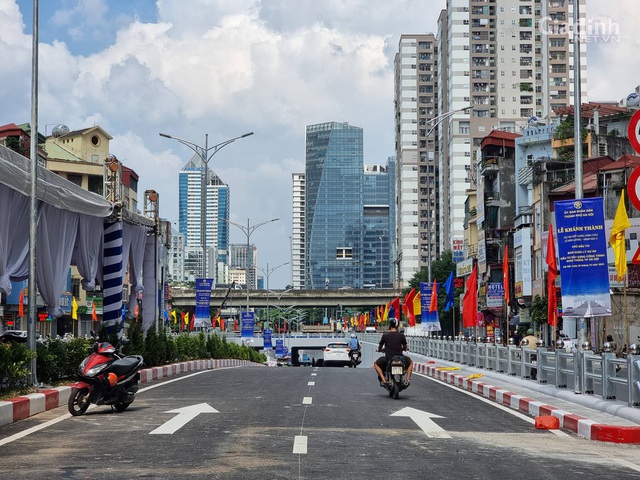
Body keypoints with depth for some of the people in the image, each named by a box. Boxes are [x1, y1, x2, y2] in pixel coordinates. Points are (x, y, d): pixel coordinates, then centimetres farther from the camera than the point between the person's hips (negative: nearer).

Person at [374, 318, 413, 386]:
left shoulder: (385, 335, -3)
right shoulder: (401, 335, 0)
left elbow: (379, 349, 6)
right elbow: (405, 349, 13)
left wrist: (382, 349, 30)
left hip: (388, 359, -1)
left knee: (376, 363, 26)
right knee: (410, 362, 31)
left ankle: (383, 380, 5)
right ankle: (407, 379, 13)